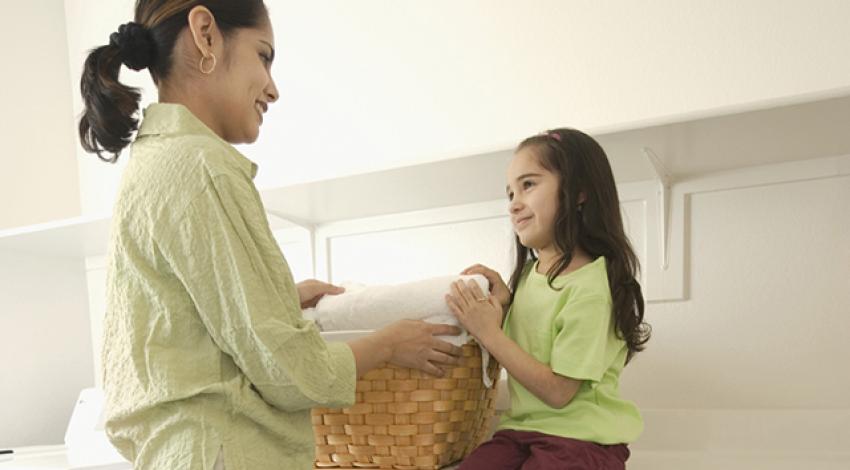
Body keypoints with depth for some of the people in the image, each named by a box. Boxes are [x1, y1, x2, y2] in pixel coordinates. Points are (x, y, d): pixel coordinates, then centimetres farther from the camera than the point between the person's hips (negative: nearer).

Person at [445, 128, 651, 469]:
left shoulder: (590, 286, -18)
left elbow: (558, 392, -18)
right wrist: (502, 303, -4)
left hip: (582, 438, -6)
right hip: (521, 428, 6)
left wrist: (489, 332, -18)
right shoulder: (529, 273, 6)